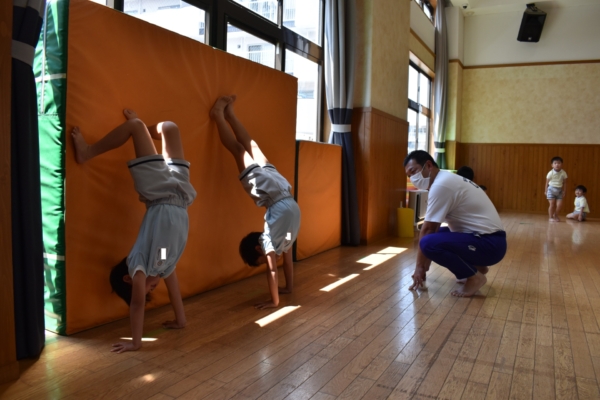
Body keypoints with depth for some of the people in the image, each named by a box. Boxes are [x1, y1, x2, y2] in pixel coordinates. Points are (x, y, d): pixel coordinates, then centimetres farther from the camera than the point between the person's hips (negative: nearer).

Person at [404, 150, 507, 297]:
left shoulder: (440, 185, -17)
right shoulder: (446, 180, 14)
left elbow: (427, 229, -15)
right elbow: (433, 228, 15)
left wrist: (420, 266, -6)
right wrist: (425, 264, 15)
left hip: (489, 243, -10)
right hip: (486, 239, 10)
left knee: (429, 242, -27)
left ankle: (474, 277, -7)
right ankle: (476, 266, 19)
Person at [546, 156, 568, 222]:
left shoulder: (563, 173, -5)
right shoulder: (551, 173, -11)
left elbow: (564, 183, 4)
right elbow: (547, 182, -1)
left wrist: (563, 191, 2)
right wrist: (545, 191, 2)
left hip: (559, 190, 3)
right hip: (551, 189, -3)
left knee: (560, 204, -3)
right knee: (552, 204, -4)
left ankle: (556, 215, 22)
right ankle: (551, 217, 8)